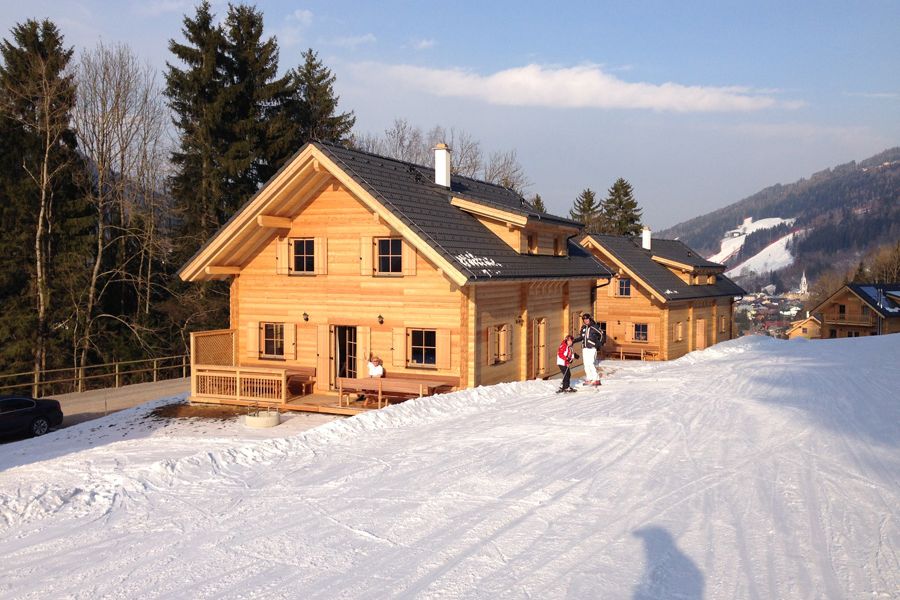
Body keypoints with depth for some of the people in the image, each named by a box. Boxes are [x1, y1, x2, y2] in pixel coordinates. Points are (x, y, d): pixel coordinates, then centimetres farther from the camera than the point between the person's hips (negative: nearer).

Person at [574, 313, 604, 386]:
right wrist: (574, 340, 17)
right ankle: (588, 379, 15)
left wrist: (600, 343, -4)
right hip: (585, 348, 7)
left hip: (592, 348, -7)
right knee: (586, 364, 7)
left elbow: (601, 334, 0)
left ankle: (596, 379, -11)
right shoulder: (583, 328, 12)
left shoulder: (594, 327, -7)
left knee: (590, 363, -16)